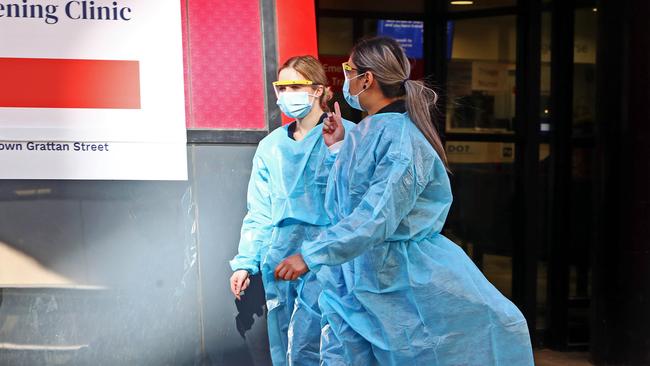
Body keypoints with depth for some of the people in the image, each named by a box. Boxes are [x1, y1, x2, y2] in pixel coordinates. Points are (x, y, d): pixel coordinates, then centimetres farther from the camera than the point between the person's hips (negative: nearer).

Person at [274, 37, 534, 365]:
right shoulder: (364, 132, 9)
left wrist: (310, 255, -27)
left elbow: (377, 216, -27)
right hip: (354, 275, 8)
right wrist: (340, 147, 16)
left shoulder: (401, 136, -19)